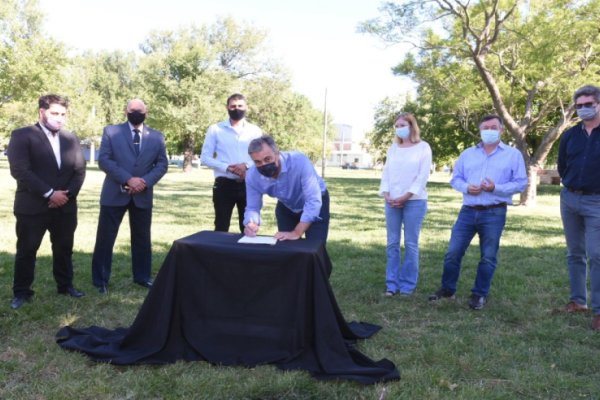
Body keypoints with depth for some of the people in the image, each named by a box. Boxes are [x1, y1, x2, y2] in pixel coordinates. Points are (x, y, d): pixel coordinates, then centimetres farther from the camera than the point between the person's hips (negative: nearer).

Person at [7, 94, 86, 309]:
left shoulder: (71, 139, 12)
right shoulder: (22, 136, -4)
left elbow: (80, 170, 8)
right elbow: (19, 170, -14)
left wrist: (67, 194, -8)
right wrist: (49, 193, -17)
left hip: (65, 206, 4)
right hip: (32, 206, -4)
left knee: (64, 249, 13)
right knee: (26, 250, 5)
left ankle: (65, 285, 28)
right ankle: (21, 292, 18)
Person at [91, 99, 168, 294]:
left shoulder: (157, 136, 7)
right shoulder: (111, 131, 1)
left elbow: (162, 164, 3)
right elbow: (104, 160, -9)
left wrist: (145, 181, -14)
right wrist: (128, 179, -19)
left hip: (143, 195, 2)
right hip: (114, 193, -2)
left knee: (142, 239, 12)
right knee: (105, 239, 2)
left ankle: (142, 277, 25)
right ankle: (100, 281, 14)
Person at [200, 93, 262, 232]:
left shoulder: (255, 131, 8)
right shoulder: (215, 129, 3)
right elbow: (205, 158, -1)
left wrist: (247, 165, -16)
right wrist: (227, 168, -15)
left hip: (249, 184, 2)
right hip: (224, 184, -2)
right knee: (221, 227, 3)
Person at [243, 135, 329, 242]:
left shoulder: (299, 162, -38)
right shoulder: (252, 176, -23)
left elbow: (314, 201, -39)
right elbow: (252, 207, -15)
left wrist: (296, 233, -42)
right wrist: (250, 224, -39)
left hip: (316, 205, -4)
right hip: (286, 208, 4)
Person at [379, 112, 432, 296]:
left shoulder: (423, 147, 0)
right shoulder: (393, 148, 13)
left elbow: (423, 176, -7)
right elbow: (386, 172, 10)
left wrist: (405, 197, -13)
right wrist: (386, 195, -6)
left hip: (414, 201, -4)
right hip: (392, 201, 4)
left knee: (411, 244, 0)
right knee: (392, 243, 5)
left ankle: (408, 284, 9)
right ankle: (392, 283, 12)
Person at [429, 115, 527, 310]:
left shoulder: (513, 154, 3)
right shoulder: (467, 154, 13)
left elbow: (521, 183, -2)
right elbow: (455, 178, 13)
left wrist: (496, 188, -16)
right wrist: (466, 187, -9)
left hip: (494, 214, -3)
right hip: (468, 211, 3)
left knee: (488, 258, 6)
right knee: (453, 252, 3)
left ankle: (480, 294, 20)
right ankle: (447, 289, 20)